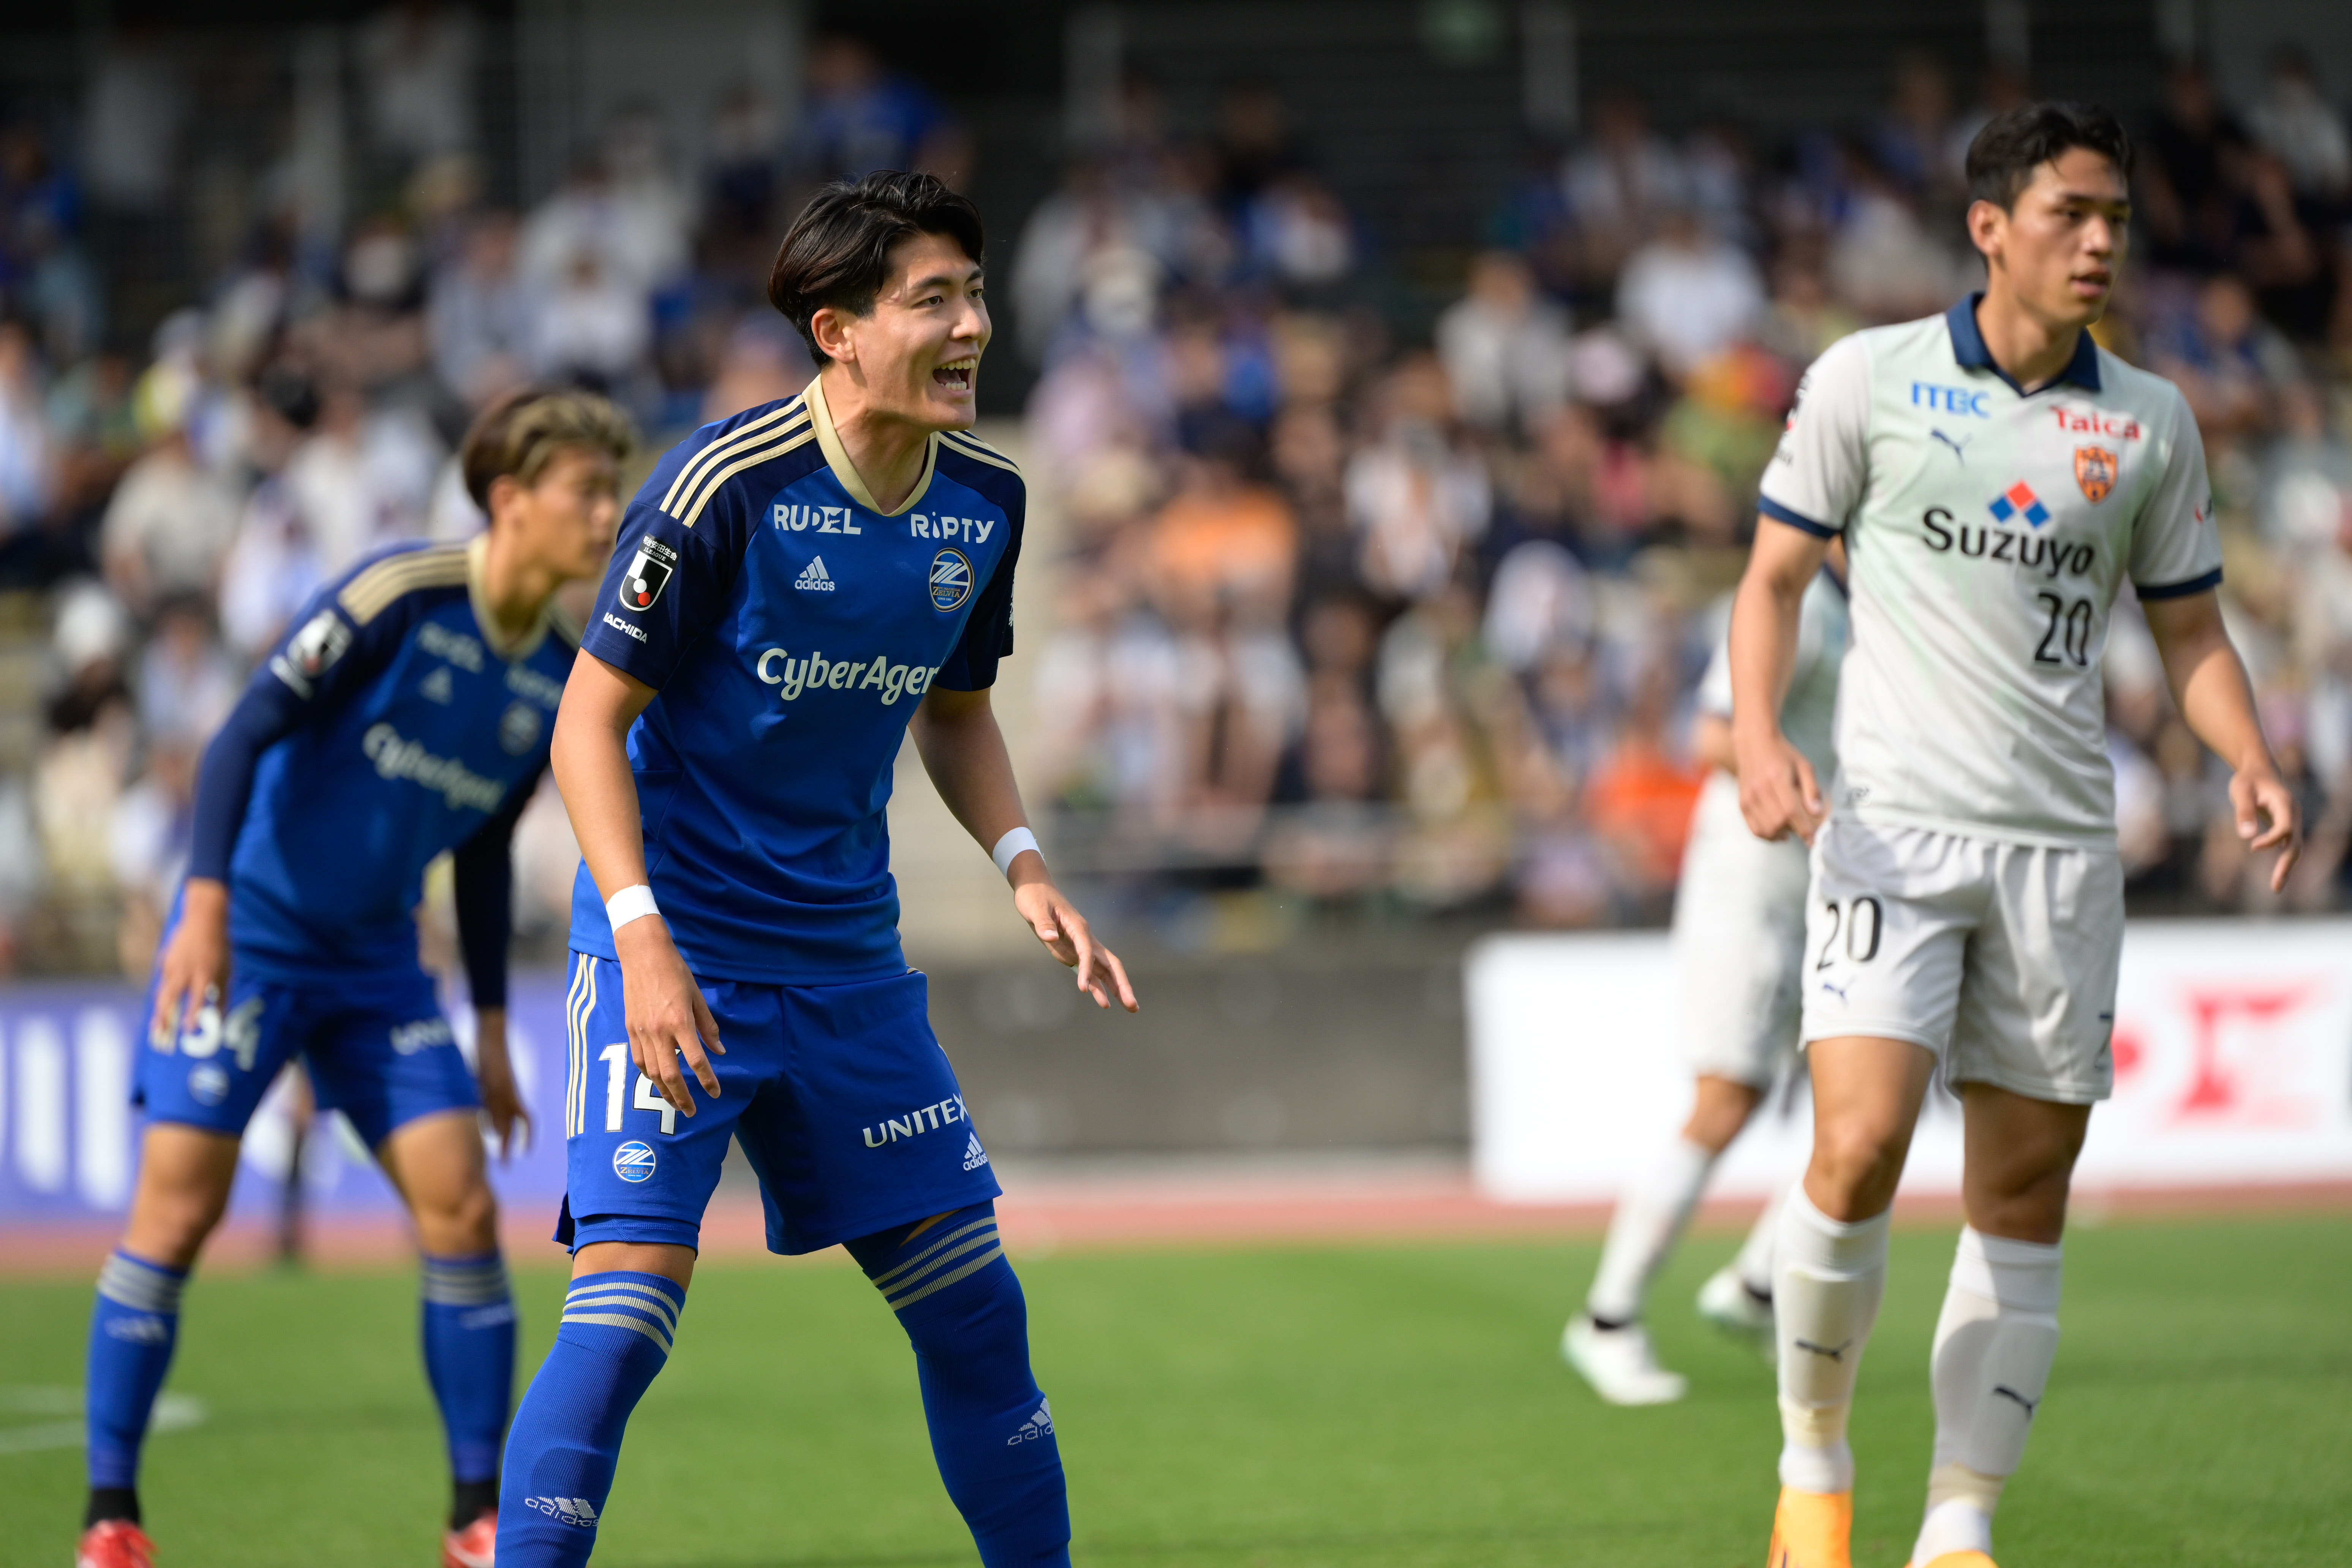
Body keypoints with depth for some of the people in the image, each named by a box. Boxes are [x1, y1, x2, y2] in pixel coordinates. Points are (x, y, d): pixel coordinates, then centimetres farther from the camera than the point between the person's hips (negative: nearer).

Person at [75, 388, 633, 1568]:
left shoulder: (559, 676, 4)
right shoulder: (398, 596, -15)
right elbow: (246, 732, -18)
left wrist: (491, 1025, 14)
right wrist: (207, 897, -28)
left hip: (377, 963, 6)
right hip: (250, 934, -6)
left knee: (461, 1207, -6)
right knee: (178, 1205, -9)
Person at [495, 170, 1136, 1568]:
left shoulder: (986, 501, 2)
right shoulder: (727, 486, -18)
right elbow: (590, 724, -13)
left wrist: (1026, 867, 2)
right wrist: (642, 934, -23)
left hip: (849, 953, 6)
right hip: (672, 943, -6)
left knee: (972, 1299, 9)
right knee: (628, 1302, -17)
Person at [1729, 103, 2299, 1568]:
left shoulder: (2152, 421, 9)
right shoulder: (1869, 379, 2)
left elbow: (2191, 628, 15)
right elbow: (1775, 577, 6)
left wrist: (2253, 764, -4)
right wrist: (1758, 738, -11)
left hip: (2063, 842, 3)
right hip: (1893, 824, -3)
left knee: (2025, 1196, 2)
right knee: (1859, 1150, -17)